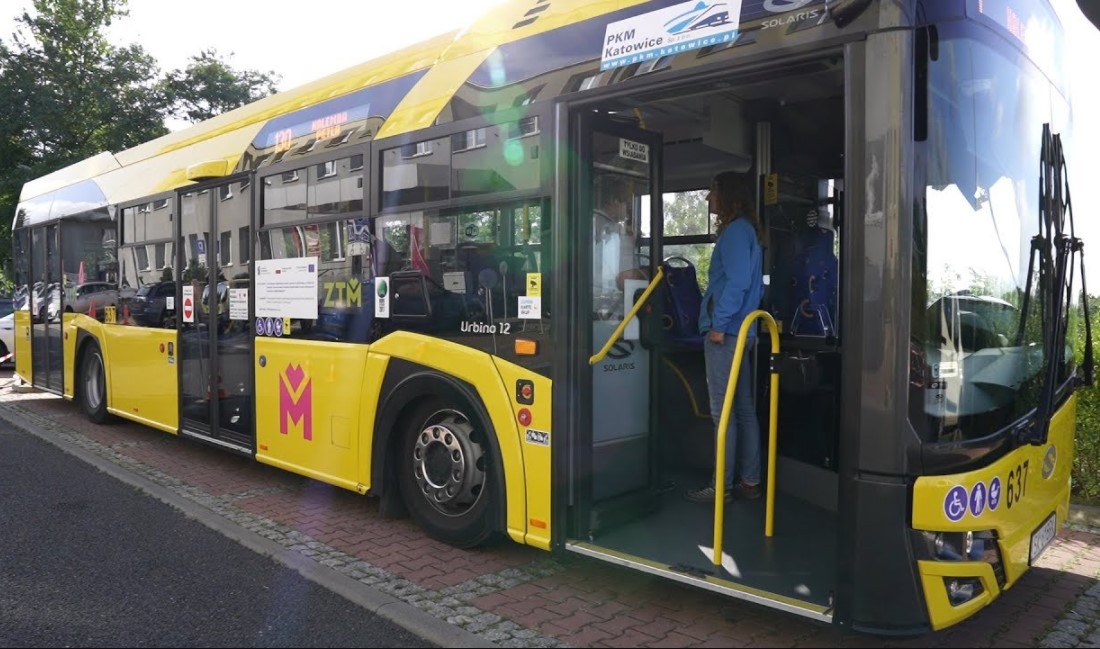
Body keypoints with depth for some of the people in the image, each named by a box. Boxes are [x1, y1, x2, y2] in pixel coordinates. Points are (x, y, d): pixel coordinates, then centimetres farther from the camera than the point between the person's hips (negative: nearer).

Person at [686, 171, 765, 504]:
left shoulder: (736, 230, -10)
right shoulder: (746, 230, 19)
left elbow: (737, 281, -21)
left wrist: (719, 324, -19)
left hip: (725, 332, -10)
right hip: (739, 332, 10)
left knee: (723, 411, -5)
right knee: (743, 408, 11)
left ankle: (721, 487, 1)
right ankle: (749, 481, 18)